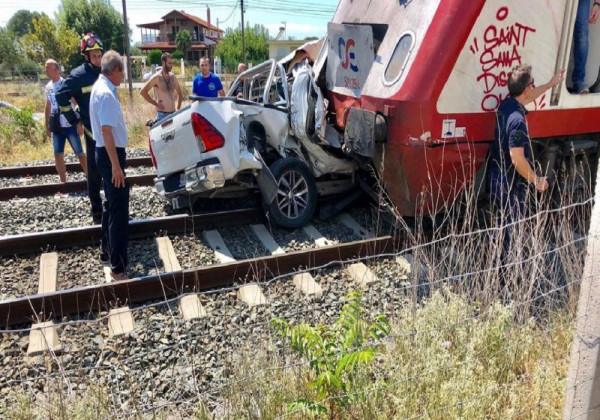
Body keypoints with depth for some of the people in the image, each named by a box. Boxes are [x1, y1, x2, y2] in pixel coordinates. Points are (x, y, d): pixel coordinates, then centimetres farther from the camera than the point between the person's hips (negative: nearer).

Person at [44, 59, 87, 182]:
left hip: (70, 125, -5)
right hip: (57, 127, 5)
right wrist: (47, 126, 15)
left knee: (79, 153, 3)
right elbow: (48, 107, 16)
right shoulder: (48, 86, 8)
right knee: (58, 155, 5)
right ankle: (63, 181, 15)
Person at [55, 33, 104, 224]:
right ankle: (97, 212, 9)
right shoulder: (79, 75, -10)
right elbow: (61, 96, -12)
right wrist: (76, 121, -10)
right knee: (95, 172, 0)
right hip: (93, 130, -6)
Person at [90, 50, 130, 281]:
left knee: (112, 205, 22)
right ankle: (118, 267, -4)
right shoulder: (106, 93, -20)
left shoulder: (101, 87, 12)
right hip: (110, 154, -11)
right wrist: (116, 165, -27)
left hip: (107, 152, 11)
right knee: (119, 210, -8)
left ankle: (107, 250, 35)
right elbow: (106, 131, -26)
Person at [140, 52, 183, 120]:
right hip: (162, 114, -6)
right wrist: (155, 103, -10)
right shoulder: (157, 77, -8)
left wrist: (178, 108, 11)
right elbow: (143, 91, -11)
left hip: (173, 113, 6)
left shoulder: (173, 77, 10)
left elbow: (180, 93, 21)